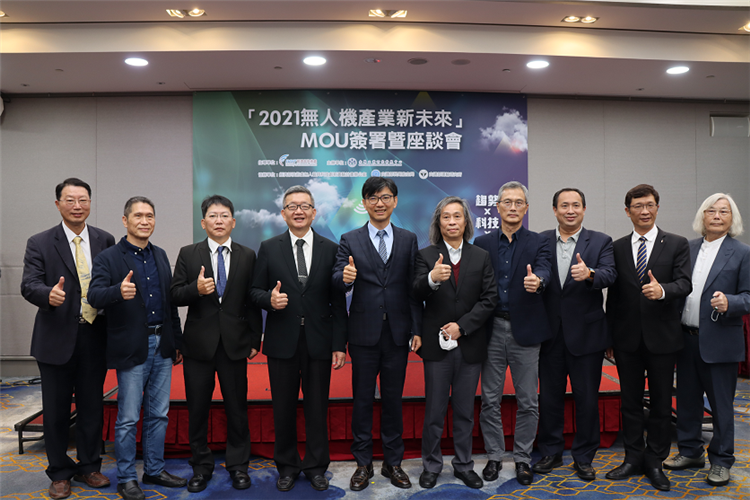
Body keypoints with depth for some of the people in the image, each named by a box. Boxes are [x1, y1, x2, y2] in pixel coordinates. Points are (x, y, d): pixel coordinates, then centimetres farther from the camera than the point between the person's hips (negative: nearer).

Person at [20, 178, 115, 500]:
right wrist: (49, 294, -32)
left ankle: (88, 467, 30)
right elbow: (28, 285, -11)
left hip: (94, 337, 2)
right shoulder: (39, 243, -1)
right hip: (57, 340, -2)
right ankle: (60, 473, 26)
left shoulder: (105, 241, 5)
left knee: (92, 406, 13)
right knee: (56, 410, 9)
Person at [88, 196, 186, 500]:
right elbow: (94, 296, -18)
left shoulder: (161, 256, 11)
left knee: (158, 414, 13)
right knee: (128, 418, 3)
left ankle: (154, 470, 28)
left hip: (161, 346, 5)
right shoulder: (108, 258, -5)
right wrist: (118, 291, -40)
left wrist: (178, 343, 13)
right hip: (132, 349, -5)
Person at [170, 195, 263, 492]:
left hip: (235, 343, 0)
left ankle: (238, 465, 24)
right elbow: (175, 295, -1)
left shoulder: (247, 256, 4)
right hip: (198, 343, 0)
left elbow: (252, 301, 3)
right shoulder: (188, 254, 3)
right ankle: (201, 466, 27)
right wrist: (196, 289, -21)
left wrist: (255, 340, 1)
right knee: (197, 409, 10)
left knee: (237, 407, 7)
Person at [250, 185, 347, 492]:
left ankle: (316, 466, 26)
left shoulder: (330, 249, 3)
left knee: (317, 407, 9)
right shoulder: (269, 248, 4)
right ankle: (287, 467, 28)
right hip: (282, 341, 0)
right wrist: (269, 300, -18)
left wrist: (340, 345, -2)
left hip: (319, 341, 0)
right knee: (283, 408, 10)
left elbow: (338, 302, 1)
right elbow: (256, 291, 6)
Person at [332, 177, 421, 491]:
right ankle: (363, 463, 23)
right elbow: (337, 282, -8)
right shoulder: (350, 240, 2)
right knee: (362, 399, 8)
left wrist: (417, 330, 0)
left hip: (397, 333, 1)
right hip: (364, 333, -1)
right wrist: (344, 277, -32)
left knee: (393, 399, 11)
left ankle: (393, 462, 26)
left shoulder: (408, 239, 6)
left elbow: (413, 288, 4)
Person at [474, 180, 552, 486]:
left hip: (525, 331, -1)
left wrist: (537, 281, -41)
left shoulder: (538, 243, 3)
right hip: (492, 330, 1)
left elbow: (543, 270, -17)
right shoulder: (482, 244, 7)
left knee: (528, 401, 8)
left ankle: (523, 458, 24)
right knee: (490, 399, 9)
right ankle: (494, 456, 25)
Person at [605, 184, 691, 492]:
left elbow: (684, 284, -10)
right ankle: (634, 459, 25)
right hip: (627, 339, 2)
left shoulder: (677, 245, 1)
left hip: (662, 337, -2)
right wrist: (609, 337, 6)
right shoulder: (617, 248, 6)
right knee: (630, 402, 11)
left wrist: (663, 290, -33)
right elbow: (613, 294, 7)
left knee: (661, 403, 8)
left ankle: (655, 462, 23)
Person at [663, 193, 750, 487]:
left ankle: (721, 462, 22)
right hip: (687, 339, 4)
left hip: (719, 342, -4)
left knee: (721, 404, 6)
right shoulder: (688, 249, 9)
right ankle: (690, 452, 31)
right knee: (687, 399, 15)